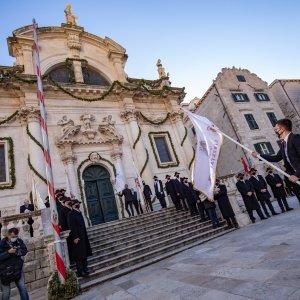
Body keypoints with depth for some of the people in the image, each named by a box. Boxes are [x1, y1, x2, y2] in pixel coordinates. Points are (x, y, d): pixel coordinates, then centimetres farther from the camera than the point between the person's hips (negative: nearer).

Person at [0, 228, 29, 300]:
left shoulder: (19, 241, -7)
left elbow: (25, 250, 5)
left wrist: (19, 252, -14)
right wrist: (8, 252, -30)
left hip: (17, 269, 3)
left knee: (23, 288, 8)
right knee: (6, 292, 9)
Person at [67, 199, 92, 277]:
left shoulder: (79, 213, 11)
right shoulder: (71, 214, -14)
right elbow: (72, 227, -19)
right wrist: (75, 237, -22)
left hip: (83, 236, 9)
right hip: (77, 237, -9)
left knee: (84, 254, 14)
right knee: (79, 255, -1)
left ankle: (85, 270, 25)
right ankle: (80, 272, 8)